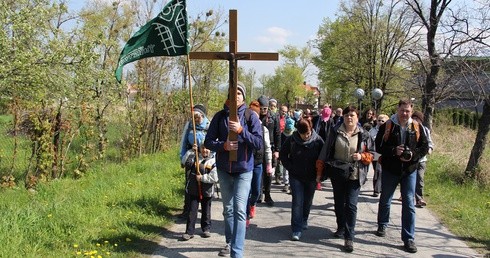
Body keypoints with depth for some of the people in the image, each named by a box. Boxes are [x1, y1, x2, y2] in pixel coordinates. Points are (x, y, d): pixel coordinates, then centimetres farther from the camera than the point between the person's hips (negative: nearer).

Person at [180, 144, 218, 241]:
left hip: (206, 191, -1)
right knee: (192, 211, 1)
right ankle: (189, 232, 6)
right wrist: (191, 151, -16)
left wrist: (202, 178, -17)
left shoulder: (213, 161, -7)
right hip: (194, 189, 1)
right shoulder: (195, 157, 3)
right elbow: (186, 162, -12)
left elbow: (215, 178, -14)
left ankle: (206, 229, 31)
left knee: (206, 211, 15)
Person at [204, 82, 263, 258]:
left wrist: (241, 130, -23)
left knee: (240, 210, -12)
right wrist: (223, 145, -19)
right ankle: (230, 242, 33)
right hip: (224, 169, 3)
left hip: (244, 170, -3)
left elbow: (259, 143, -11)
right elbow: (208, 142, 0)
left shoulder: (250, 116, -7)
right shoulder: (220, 116, -1)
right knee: (228, 209, 16)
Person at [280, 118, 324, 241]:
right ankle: (297, 229, -5)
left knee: (307, 202, 14)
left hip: (311, 177, 1)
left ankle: (303, 221, 37)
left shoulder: (317, 140, -10)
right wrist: (290, 168, -4)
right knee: (297, 201, -7)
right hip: (296, 176, -1)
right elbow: (283, 154, 4)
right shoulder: (291, 140, -10)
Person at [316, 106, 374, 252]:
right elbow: (325, 152, 1)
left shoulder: (363, 135, -2)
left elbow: (371, 155, 7)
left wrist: (362, 156, -15)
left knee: (351, 205, -7)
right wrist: (319, 172, 0)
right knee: (339, 203, 15)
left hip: (354, 175, -2)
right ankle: (341, 228, 36)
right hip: (337, 174, 2)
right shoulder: (335, 132, -1)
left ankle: (349, 238, -3)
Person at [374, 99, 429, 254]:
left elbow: (424, 147, 2)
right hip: (390, 170, 0)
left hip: (409, 171, 1)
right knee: (385, 200, 18)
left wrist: (413, 154, -16)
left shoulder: (416, 127, 0)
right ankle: (382, 225, 42)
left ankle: (408, 238, 3)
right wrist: (394, 151, -23)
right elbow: (379, 146, -8)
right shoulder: (387, 126, -7)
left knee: (409, 204, -2)